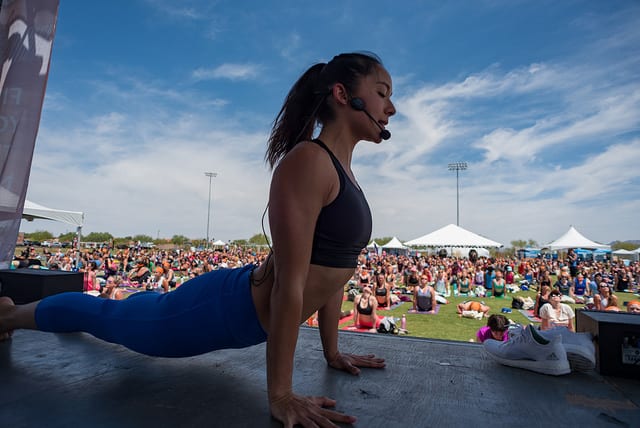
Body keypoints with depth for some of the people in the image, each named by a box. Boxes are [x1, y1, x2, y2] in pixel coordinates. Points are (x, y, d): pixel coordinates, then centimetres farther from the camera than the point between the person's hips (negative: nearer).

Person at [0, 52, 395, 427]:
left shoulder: (343, 173, 5)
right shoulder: (307, 161, -26)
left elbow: (333, 273, 8)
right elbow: (289, 284, -29)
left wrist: (332, 351, 11)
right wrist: (280, 394, -22)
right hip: (224, 308, -10)